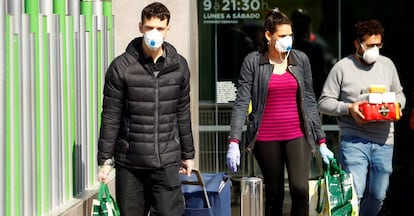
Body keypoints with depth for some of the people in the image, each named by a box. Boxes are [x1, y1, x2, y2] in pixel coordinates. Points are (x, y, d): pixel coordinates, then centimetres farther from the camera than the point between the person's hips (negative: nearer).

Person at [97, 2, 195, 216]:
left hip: (167, 162, 1)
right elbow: (110, 118, -2)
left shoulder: (179, 66, 5)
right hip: (129, 164, -1)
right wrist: (105, 159, -3)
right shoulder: (121, 67, -4)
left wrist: (188, 154, 16)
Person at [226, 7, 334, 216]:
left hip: (297, 136, 1)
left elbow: (310, 102, 10)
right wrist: (234, 142, -15)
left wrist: (321, 141, 9)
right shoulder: (253, 61, -2)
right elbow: (241, 103, -5)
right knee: (274, 195, 8)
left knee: (300, 189, -17)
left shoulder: (301, 59, 5)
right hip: (266, 139, -1)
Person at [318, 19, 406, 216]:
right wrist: (348, 108, -15)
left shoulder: (387, 64, 13)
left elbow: (399, 94, 25)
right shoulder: (342, 68, 0)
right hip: (354, 141, -4)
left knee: (377, 196, 9)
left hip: (383, 142, 5)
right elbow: (324, 103, 1)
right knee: (354, 193, -14)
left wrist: (396, 104, 1)